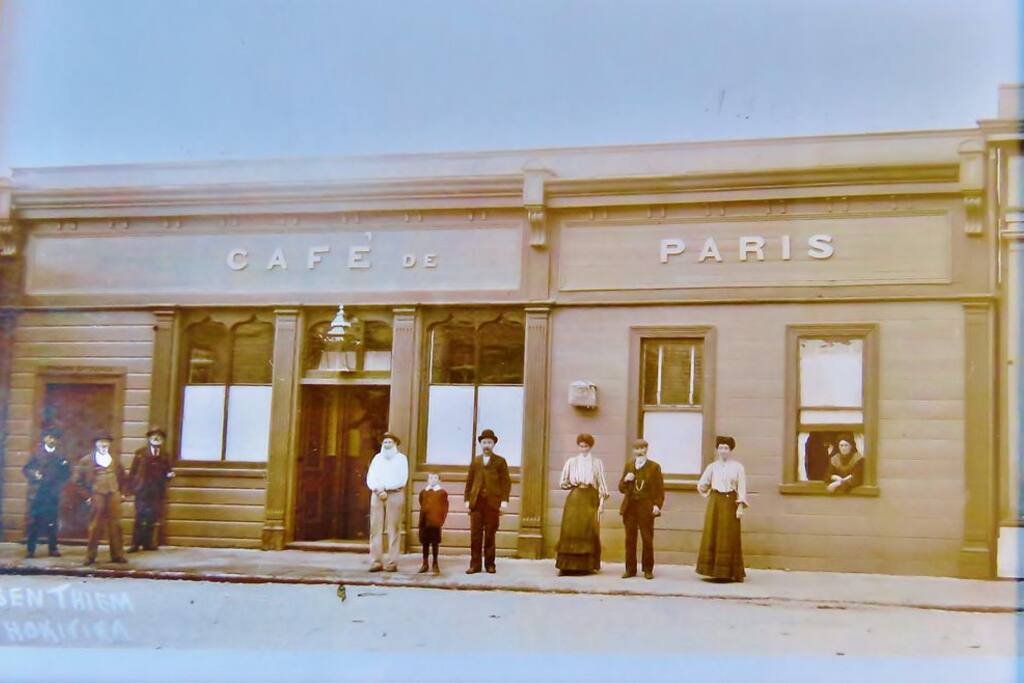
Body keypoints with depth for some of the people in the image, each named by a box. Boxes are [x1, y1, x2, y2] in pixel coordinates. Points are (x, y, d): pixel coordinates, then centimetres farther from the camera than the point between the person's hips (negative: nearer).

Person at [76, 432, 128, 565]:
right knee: (95, 527, 0)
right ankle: (90, 556, 8)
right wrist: (86, 495, -1)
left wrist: (122, 492, 11)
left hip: (114, 496, 3)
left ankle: (117, 555, 11)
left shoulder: (115, 459, 12)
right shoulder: (87, 460, 1)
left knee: (115, 526, 4)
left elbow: (123, 477, 19)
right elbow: (79, 479, 3)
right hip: (97, 496, -3)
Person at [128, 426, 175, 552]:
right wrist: (130, 486, -5)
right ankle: (135, 544, 0)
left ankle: (148, 543, 10)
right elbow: (133, 471, 0)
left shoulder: (165, 455, 9)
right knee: (140, 517, -4)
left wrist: (169, 474, -8)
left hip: (157, 491, 3)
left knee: (152, 518, 4)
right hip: (143, 489, -2)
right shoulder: (141, 453, 2)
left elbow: (166, 471, 14)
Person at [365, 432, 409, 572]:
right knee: (375, 528, -4)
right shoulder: (377, 458, 18)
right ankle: (376, 562, -5)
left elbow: (402, 480, -3)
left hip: (395, 494, -3)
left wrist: (384, 487, -9)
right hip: (377, 495, 3)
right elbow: (370, 478, 9)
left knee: (393, 529, -7)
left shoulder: (401, 458, 9)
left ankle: (392, 563, -8)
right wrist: (378, 490, -10)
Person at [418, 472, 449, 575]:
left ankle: (435, 564, 13)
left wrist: (441, 520, -7)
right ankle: (425, 564, 18)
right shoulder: (423, 493, 10)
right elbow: (422, 506, 15)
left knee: (435, 543, 3)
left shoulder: (442, 493, 1)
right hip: (425, 522, 3)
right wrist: (421, 520, 8)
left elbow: (445, 508, 1)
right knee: (425, 542, 9)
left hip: (435, 522, -3)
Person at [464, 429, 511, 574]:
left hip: (493, 502, -2)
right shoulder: (475, 461, 17)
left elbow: (506, 482, 3)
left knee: (490, 534, 0)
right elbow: (469, 481, 14)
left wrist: (504, 500, -7)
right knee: (475, 534, -2)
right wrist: (467, 499, 5)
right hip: (476, 502, 2)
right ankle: (475, 564, 0)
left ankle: (490, 564, 6)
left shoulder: (500, 461, 9)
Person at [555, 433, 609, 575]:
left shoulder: (597, 463, 9)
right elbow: (563, 482, 12)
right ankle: (567, 565, -6)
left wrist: (602, 502, -2)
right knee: (570, 530, -7)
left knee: (589, 531, -4)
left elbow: (601, 484, 6)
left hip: (591, 499, 0)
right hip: (574, 499, 0)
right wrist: (572, 484, -7)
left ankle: (587, 565, 1)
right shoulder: (571, 462, 10)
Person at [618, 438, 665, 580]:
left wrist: (657, 505, -10)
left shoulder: (654, 467, 5)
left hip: (646, 508, -3)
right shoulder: (628, 466, 14)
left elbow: (660, 489, 2)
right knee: (630, 540, 3)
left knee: (647, 540, 0)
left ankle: (648, 569, 8)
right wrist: (625, 480, -4)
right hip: (630, 507, 3)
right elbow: (621, 489, 16)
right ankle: (630, 569, 9)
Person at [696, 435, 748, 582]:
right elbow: (701, 485, 13)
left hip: (730, 503, -3)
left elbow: (742, 488, -3)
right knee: (712, 536, 1)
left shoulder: (737, 467, 1)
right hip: (714, 503, 3)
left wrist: (740, 506, -10)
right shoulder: (712, 467, 8)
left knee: (730, 537, -2)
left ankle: (732, 572, 2)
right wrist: (710, 493, -4)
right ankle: (715, 570, 6)